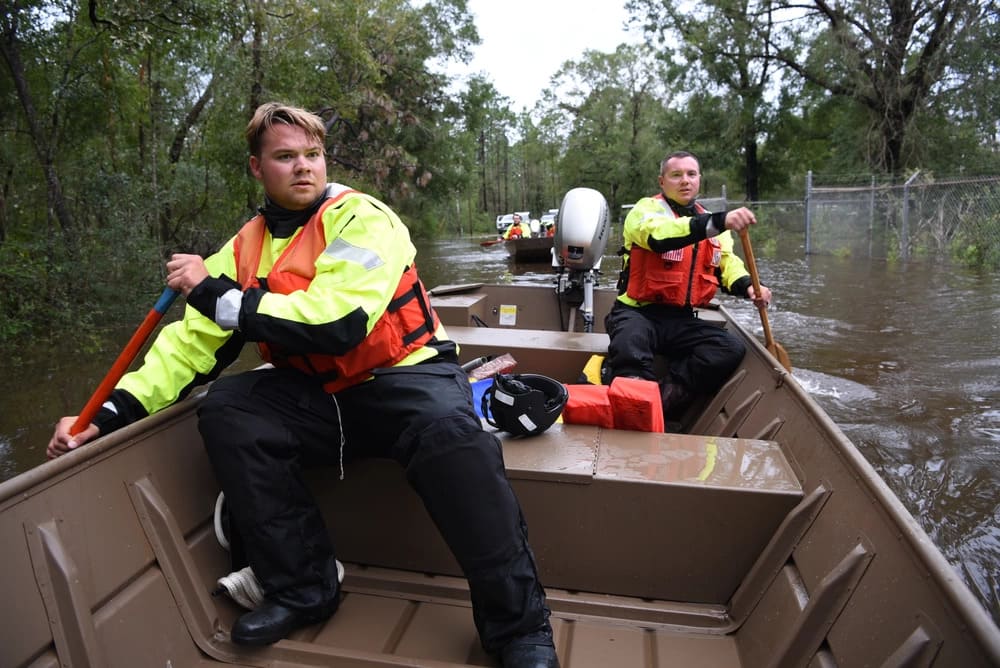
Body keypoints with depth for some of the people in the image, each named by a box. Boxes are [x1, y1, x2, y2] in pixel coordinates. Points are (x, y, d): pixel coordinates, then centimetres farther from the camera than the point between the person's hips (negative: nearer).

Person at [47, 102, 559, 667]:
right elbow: (191, 341, 3)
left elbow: (337, 325, -25)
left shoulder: (362, 219, -12)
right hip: (318, 396, 5)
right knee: (227, 411, -16)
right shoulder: (246, 248, 6)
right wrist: (110, 414, -9)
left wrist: (218, 295, -19)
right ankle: (303, 590, -3)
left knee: (449, 433, -34)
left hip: (406, 374, -5)